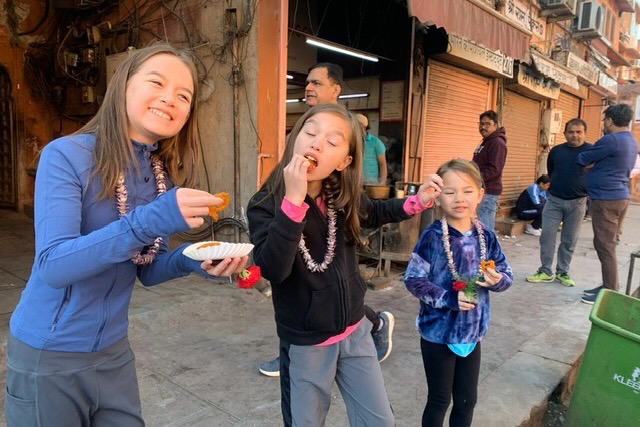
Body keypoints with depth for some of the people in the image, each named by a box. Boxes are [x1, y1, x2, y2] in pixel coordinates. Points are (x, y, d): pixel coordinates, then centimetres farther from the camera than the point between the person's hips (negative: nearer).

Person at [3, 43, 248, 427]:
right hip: (47, 358, -5)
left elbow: (145, 269, 4)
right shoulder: (67, 155, -18)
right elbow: (53, 266, -27)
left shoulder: (164, 176, -2)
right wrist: (148, 221, -38)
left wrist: (190, 261, -17)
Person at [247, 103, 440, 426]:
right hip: (305, 344, -3)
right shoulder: (265, 204, -18)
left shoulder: (345, 198, -6)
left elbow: (374, 213, 17)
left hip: (355, 332, 4)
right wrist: (293, 201, -39)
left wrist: (415, 202, 0)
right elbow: (273, 269, -33)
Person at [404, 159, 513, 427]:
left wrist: (497, 279, -18)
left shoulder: (486, 237, -4)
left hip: (472, 332, 4)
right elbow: (413, 279, -17)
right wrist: (448, 298, -26)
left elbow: (507, 275, 4)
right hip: (438, 332, -4)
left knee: (467, 399, 20)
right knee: (439, 401, 14)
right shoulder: (433, 237, -18)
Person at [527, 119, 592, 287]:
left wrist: (589, 192, 1)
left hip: (577, 202, -2)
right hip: (554, 200, 2)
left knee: (569, 240, 6)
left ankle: (562, 273, 19)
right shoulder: (556, 151, 4)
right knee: (547, 235, -2)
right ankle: (545, 271, 8)